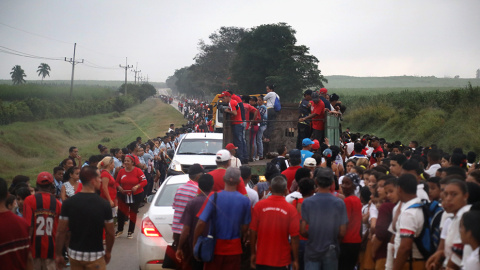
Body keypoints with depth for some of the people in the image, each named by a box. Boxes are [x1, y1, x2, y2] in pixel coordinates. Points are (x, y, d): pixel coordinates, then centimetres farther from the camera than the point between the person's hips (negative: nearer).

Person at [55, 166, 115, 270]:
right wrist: (108, 252, 11)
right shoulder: (104, 205, -12)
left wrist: (58, 255, 5)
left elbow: (61, 232, -6)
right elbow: (110, 234, -6)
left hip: (74, 253, 3)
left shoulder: (68, 203, -7)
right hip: (95, 255, -3)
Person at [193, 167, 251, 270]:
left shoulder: (214, 197, -12)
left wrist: (195, 243, -4)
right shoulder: (245, 200, -7)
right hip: (234, 249, 1)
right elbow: (245, 227, 0)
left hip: (215, 246, -1)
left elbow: (201, 223, -15)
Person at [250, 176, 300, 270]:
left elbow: (253, 232, -2)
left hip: (261, 259, 2)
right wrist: (295, 260, 2)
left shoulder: (259, 206, -6)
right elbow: (294, 237, -8)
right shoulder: (291, 209, -10)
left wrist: (253, 253, 9)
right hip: (282, 261, -1)